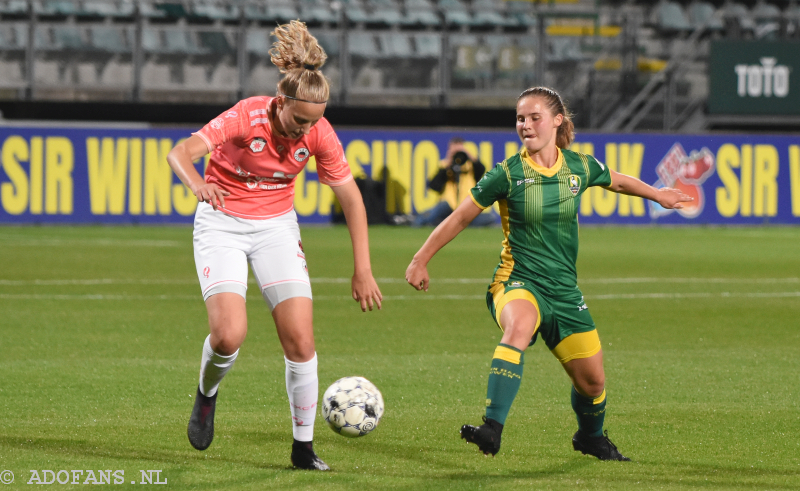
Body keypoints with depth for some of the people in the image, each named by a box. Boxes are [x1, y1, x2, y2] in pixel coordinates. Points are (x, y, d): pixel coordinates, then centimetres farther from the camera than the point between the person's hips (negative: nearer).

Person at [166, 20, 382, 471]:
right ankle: (207, 394, 13)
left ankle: (304, 447, 3)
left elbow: (351, 198, -3)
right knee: (230, 334, -22)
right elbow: (180, 153, -35)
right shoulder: (245, 117, -24)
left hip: (277, 226, 3)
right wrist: (199, 184, -58)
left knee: (301, 339, -11)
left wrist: (363, 269, -6)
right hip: (222, 223, -3)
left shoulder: (319, 134, -13)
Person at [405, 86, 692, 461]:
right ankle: (492, 431, -48)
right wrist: (420, 261, 2)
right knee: (519, 326, -39)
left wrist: (658, 195, 39)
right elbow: (459, 219, 0)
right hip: (517, 280, -4)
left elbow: (617, 181, 23)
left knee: (592, 380, 7)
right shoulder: (508, 174, -8)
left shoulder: (580, 167, 1)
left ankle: (591, 437, 42)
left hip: (563, 288, 4)